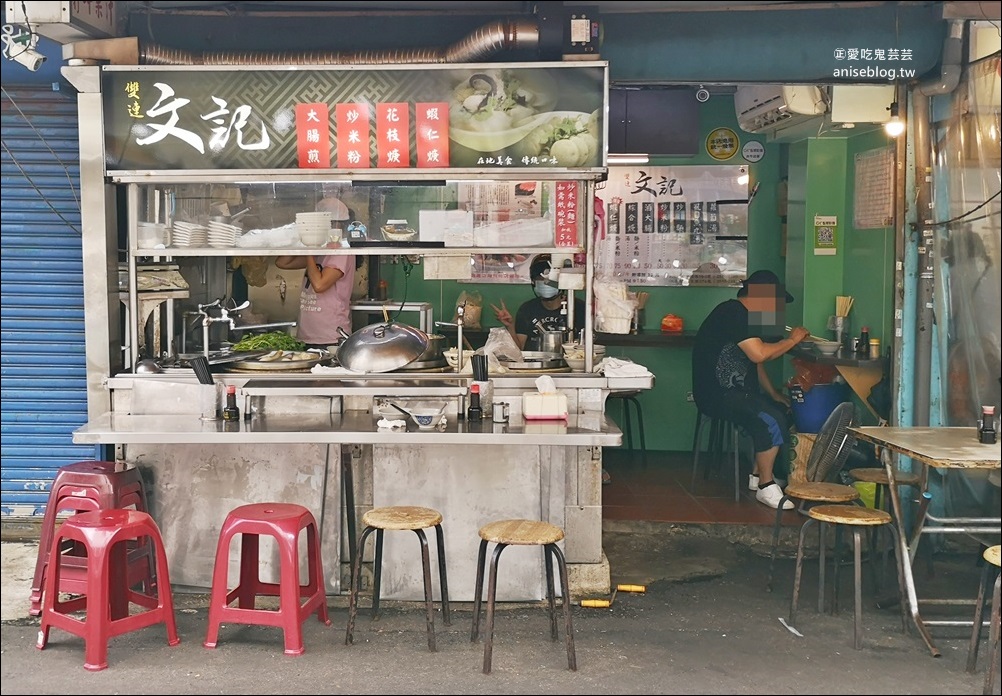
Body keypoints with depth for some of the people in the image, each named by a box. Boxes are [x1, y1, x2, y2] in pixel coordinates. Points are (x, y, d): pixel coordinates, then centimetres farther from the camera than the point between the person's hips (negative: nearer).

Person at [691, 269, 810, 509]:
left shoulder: (745, 316, 18)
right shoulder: (733, 312, -16)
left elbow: (756, 361, 23)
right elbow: (759, 354, -24)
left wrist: (773, 394, 16)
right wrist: (791, 340, -12)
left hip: (735, 390, 11)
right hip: (716, 393, -11)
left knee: (782, 411, 7)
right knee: (773, 421, -23)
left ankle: (758, 474, 14)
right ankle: (766, 487, -11)